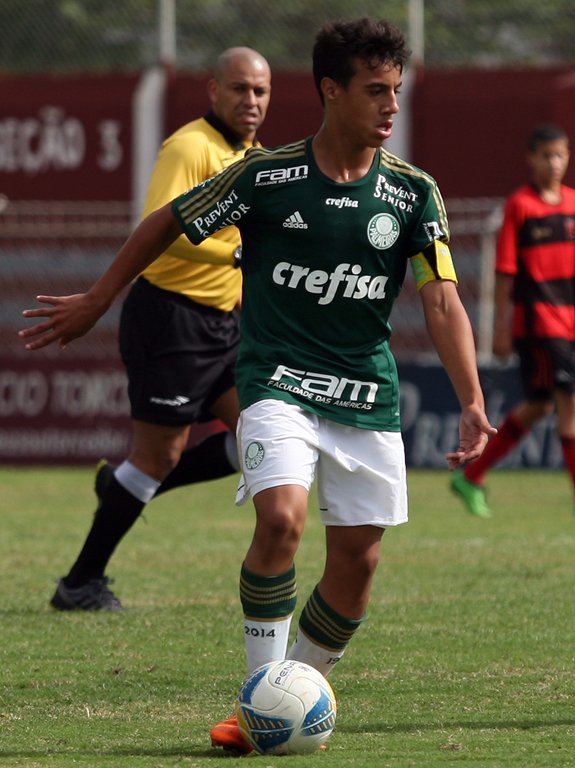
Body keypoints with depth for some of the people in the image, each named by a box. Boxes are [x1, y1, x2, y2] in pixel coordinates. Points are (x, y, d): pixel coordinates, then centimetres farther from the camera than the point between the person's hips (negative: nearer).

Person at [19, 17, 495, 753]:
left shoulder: (412, 192, -2)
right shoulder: (267, 174, -7)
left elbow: (442, 301, -6)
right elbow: (168, 223, 6)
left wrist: (472, 405, -18)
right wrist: (95, 303, 11)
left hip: (367, 395, 3)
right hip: (277, 381, -3)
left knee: (357, 561, 1)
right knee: (281, 519, -25)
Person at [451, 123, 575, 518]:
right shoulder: (519, 205, -4)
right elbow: (506, 271, -5)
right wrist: (501, 327, -7)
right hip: (536, 318, -6)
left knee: (539, 405, 10)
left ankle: (471, 477, 23)